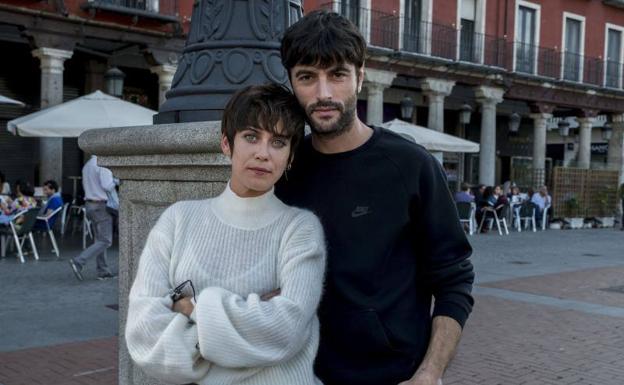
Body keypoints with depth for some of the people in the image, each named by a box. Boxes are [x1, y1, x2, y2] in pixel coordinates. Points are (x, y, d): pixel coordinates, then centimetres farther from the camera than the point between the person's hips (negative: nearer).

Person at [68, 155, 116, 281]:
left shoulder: (87, 165, 12)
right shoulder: (102, 164, -17)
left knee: (99, 239, 14)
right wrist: (114, 181, -5)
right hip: (101, 206, -10)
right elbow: (107, 186, -23)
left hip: (89, 204, 10)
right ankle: (78, 262, -15)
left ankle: (103, 271, 17)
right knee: (105, 241, -6)